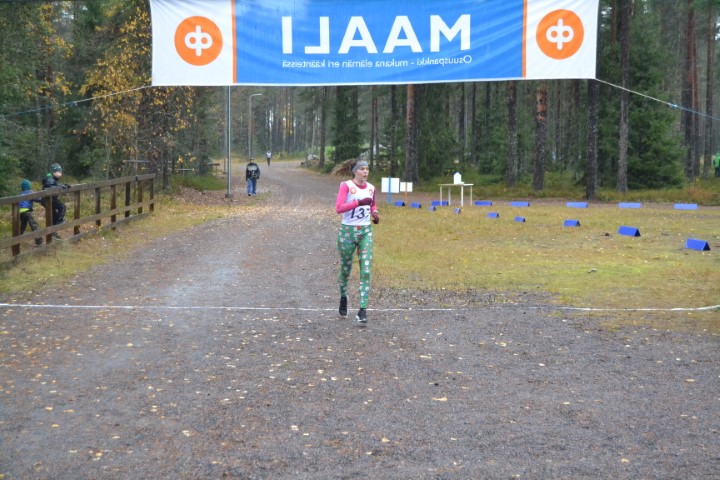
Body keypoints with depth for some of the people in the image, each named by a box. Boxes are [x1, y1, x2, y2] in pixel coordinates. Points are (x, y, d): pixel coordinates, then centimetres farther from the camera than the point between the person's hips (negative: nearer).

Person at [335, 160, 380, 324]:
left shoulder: (371, 188, 8)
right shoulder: (346, 186, -8)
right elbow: (338, 208, -20)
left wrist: (375, 213, 5)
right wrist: (359, 202, -28)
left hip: (366, 232, 3)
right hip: (347, 231, -3)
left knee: (366, 270, -9)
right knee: (345, 268, 11)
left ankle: (363, 309, -9)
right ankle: (343, 297, 40)